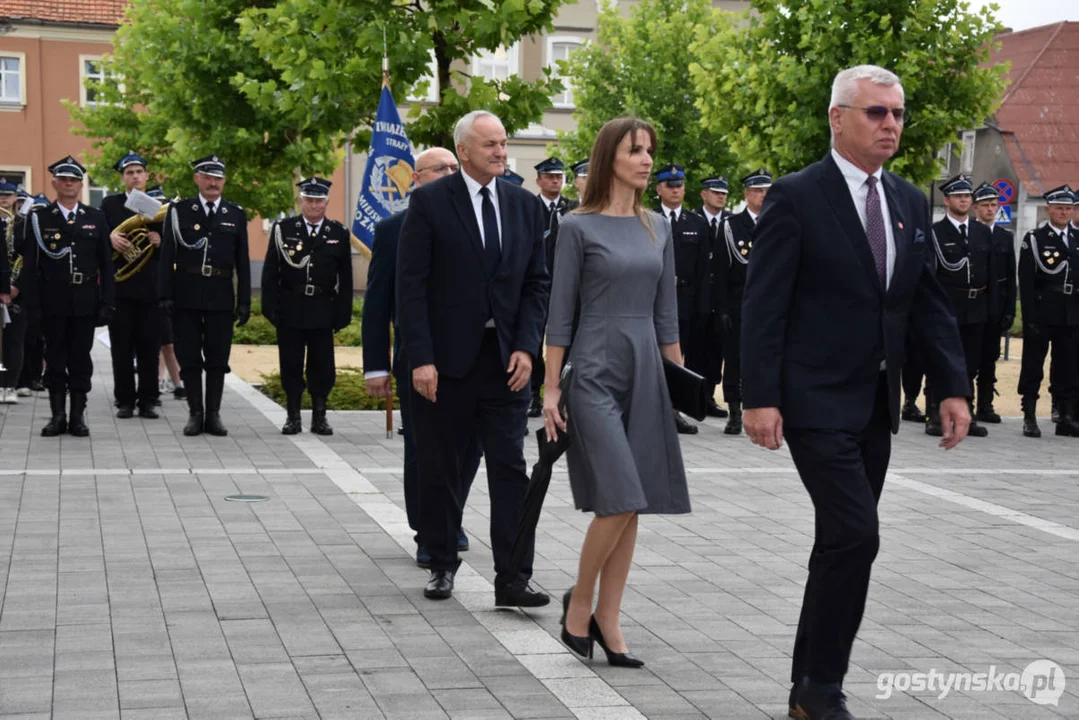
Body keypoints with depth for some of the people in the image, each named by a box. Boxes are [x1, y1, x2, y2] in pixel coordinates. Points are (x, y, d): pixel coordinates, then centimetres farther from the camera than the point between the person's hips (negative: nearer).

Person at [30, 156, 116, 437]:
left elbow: (106, 264, 5)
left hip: (85, 301, 1)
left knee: (80, 359, 5)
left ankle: (78, 415, 11)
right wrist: (30, 303, -6)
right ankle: (58, 416, 11)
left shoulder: (96, 218, 7)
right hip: (53, 301, -1)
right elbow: (30, 264, 1)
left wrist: (108, 302, -2)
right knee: (55, 359, 4)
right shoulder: (39, 218, 3)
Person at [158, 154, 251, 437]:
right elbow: (167, 255, 0)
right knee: (189, 358, 2)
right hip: (186, 296, -1)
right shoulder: (179, 210, 3)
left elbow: (242, 262, 8)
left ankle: (214, 414, 11)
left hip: (221, 297, 1)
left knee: (218, 359, 4)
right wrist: (165, 295, -7)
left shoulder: (236, 215, 8)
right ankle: (195, 414, 10)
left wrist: (244, 302, 2)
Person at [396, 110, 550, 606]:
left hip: (505, 359, 3)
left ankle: (512, 579, -2)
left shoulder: (525, 205, 8)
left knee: (510, 468, -3)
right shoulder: (430, 202, -4)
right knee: (440, 470, 8)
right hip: (445, 359, -3)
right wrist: (420, 359, -13)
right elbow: (411, 285, -8)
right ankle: (442, 564, 24)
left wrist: (526, 347, -3)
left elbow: (537, 282, 10)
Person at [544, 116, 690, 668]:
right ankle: (578, 601, 7)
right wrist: (551, 389, -7)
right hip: (595, 369, -6)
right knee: (619, 499, -13)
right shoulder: (579, 227, -4)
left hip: (646, 370, 6)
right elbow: (560, 312, -4)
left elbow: (665, 313, 15)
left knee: (632, 506, 5)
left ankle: (607, 619, 13)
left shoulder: (658, 229, 11)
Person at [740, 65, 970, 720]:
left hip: (877, 403, 7)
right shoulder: (797, 197, -9)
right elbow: (764, 305, -12)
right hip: (817, 402, -7)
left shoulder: (911, 203, 10)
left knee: (844, 541, 10)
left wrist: (953, 387, 4)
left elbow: (929, 303, 12)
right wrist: (761, 398, -17)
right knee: (856, 535, -13)